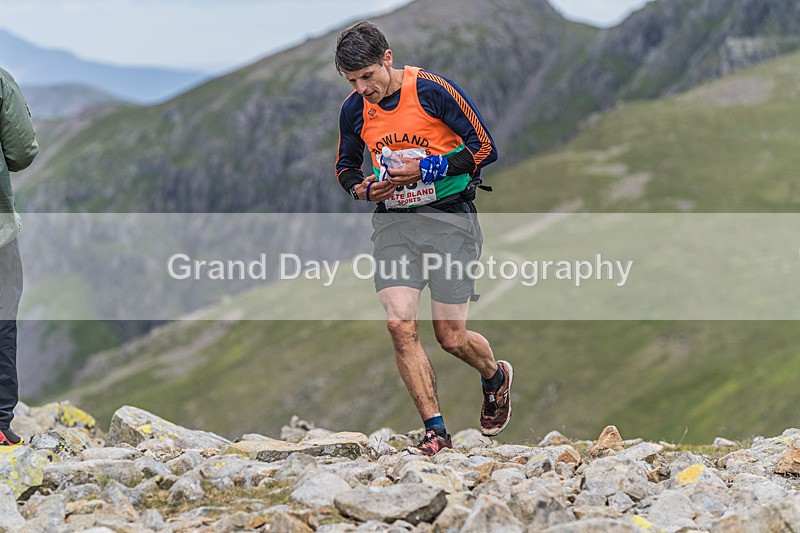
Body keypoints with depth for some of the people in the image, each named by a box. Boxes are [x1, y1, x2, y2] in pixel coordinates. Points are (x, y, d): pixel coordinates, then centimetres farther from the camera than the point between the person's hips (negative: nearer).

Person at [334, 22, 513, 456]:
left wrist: (426, 169, -18)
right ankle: (436, 431, -3)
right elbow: (345, 166, 18)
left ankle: (496, 376, 35)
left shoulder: (434, 91, -12)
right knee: (400, 325, -12)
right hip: (392, 222, 4)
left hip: (448, 219, -4)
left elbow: (485, 148, -9)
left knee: (451, 338, 0)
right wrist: (362, 187, -5)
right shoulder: (354, 110, 2)